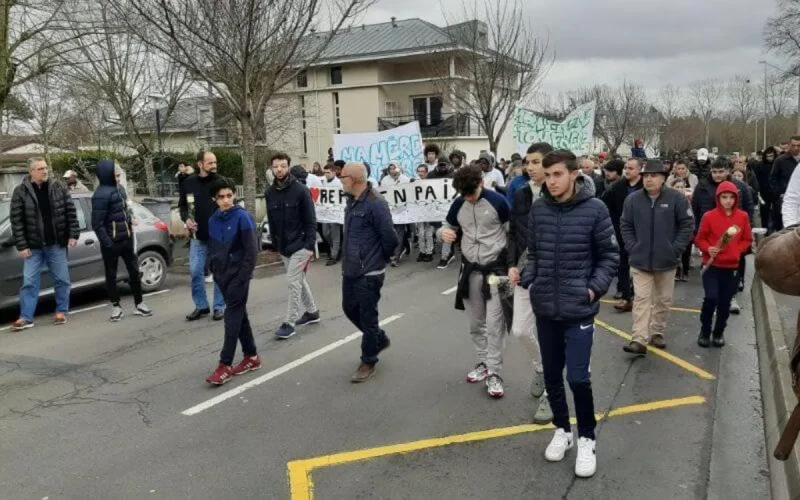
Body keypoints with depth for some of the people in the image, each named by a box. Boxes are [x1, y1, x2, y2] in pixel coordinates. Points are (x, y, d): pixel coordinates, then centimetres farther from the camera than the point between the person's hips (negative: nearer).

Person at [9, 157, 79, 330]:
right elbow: (16, 220, -5)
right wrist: (21, 245, -9)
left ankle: (61, 312, 21)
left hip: (57, 244, 1)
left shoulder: (59, 188, 1)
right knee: (29, 282, 1)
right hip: (33, 246, -1)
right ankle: (26, 317, 7)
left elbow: (71, 212, 2)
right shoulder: (20, 192, -4)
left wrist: (73, 235, -5)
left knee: (62, 280, 7)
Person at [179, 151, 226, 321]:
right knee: (195, 271, 5)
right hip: (198, 236, 3)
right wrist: (186, 219, -6)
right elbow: (182, 205, 13)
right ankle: (201, 306, 20)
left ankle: (219, 307, 16)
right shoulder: (188, 183, 1)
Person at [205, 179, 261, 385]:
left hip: (238, 276, -6)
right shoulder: (213, 220, 6)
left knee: (232, 317, -5)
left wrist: (242, 277, -15)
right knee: (239, 315, 13)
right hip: (223, 276, 6)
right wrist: (215, 271, 8)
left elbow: (252, 251, -14)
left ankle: (225, 365, -1)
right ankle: (252, 357, 24)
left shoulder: (243, 217, -13)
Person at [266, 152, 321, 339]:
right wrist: (276, 244, 10)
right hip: (283, 246, 6)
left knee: (293, 282, -7)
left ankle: (289, 322, 0)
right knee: (298, 280, 16)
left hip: (300, 245, -6)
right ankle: (312, 312, 32)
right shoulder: (270, 192, 3)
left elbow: (311, 220, -12)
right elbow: (271, 221, 11)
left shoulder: (300, 190, -13)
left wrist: (310, 246, -17)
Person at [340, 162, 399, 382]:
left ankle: (368, 362, 20)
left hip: (369, 272, -9)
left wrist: (381, 259, -5)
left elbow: (390, 238, -21)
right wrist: (349, 260, 15)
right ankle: (380, 339, 41)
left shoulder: (375, 203, -21)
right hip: (350, 269, 9)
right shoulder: (352, 201, 8)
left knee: (367, 317, 3)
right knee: (350, 308, 21)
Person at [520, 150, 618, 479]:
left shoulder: (594, 209, -9)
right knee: (552, 374, 14)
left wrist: (595, 288, -10)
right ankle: (562, 429, 35)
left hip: (578, 308, -3)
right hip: (544, 307, 4)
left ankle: (586, 439, 19)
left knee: (578, 377, -5)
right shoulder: (538, 209, 0)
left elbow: (609, 255, 0)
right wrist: (526, 278, -5)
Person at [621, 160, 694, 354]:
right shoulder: (633, 199, -4)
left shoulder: (677, 198, -7)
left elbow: (687, 225, -3)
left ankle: (657, 333, 29)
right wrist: (632, 248, -5)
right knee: (641, 299, -2)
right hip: (640, 260, 0)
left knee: (663, 300, 13)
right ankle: (639, 339, -5)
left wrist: (675, 249, -8)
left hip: (667, 261, 0)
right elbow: (625, 226, 4)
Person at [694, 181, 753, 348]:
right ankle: (704, 331, 6)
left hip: (732, 266, 3)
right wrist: (708, 249, -17)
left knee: (725, 302, 8)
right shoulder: (709, 216, -5)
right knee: (711, 298, -13)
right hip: (712, 265, -3)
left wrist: (737, 250, -8)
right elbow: (700, 239, 1)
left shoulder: (743, 217, 2)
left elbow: (747, 240, 9)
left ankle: (719, 332, 25)